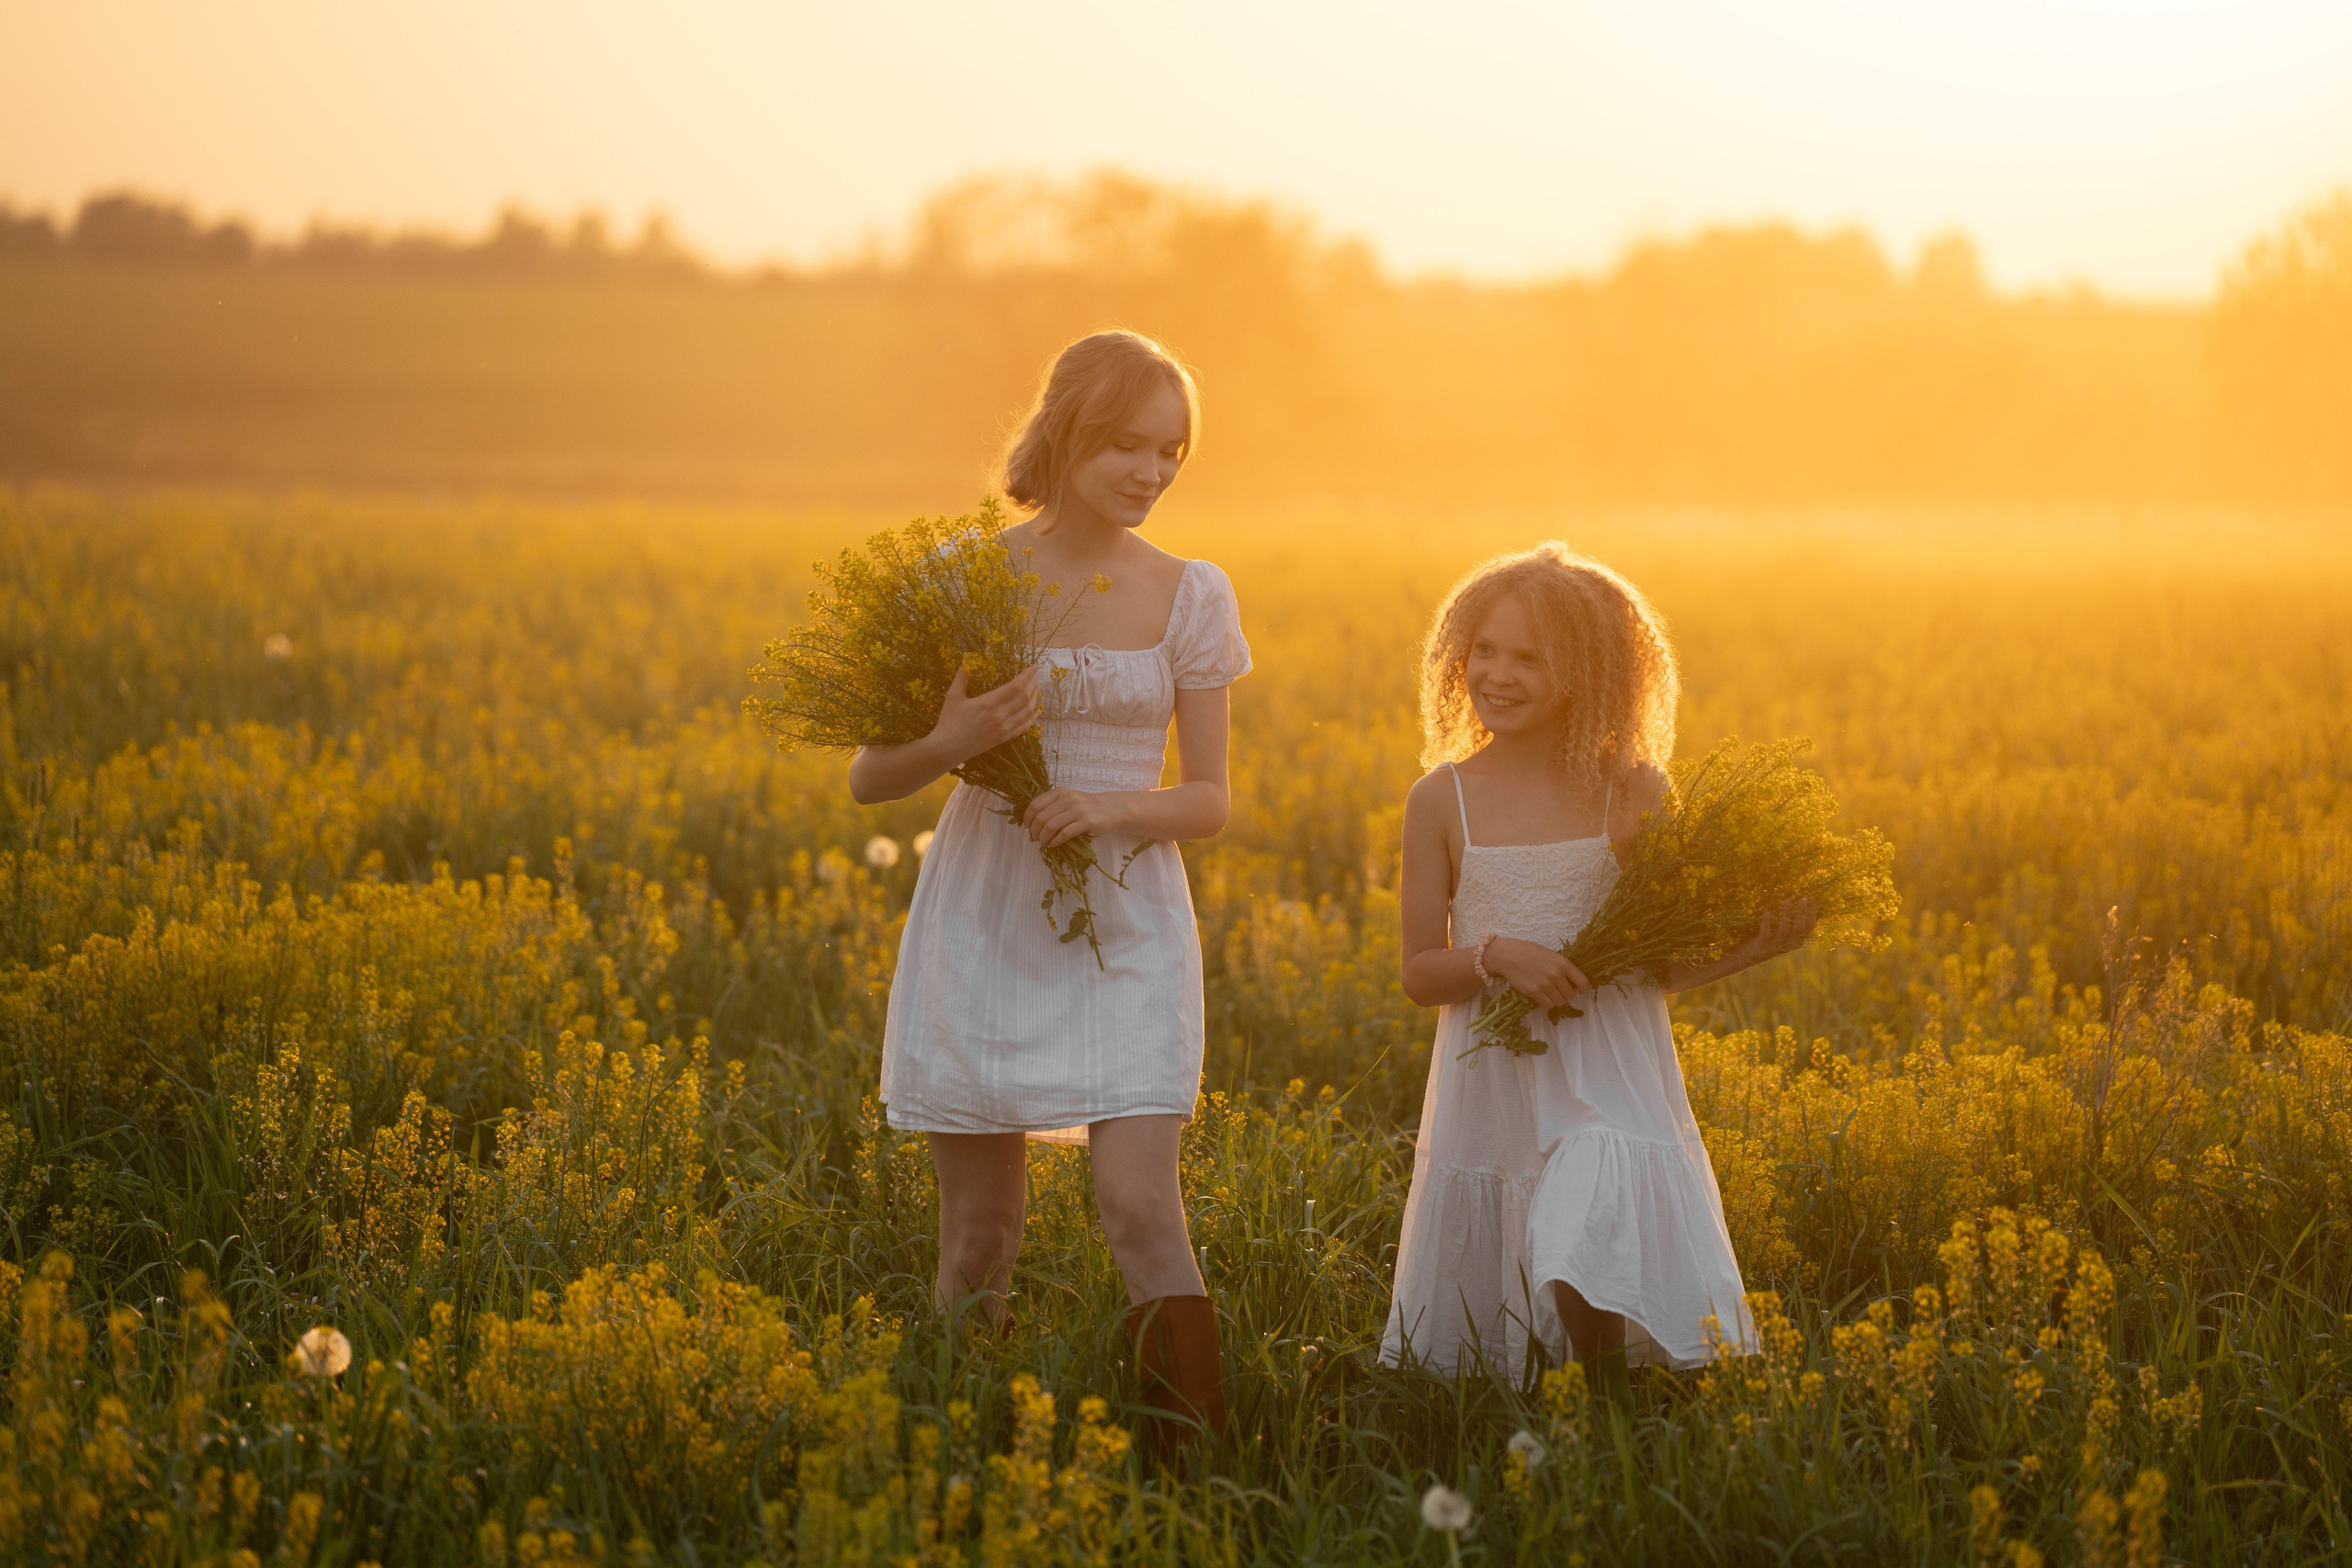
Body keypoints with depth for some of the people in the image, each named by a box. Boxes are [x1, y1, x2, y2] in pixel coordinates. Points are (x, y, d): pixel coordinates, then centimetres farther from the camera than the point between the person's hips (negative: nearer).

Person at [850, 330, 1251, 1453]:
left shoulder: (1189, 598, 1)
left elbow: (1207, 801, 4)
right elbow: (869, 779, 1)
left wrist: (1115, 805, -17)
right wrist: (952, 743, -20)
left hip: (1128, 930, 0)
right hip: (983, 924, 0)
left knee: (1139, 1201, -15)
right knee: (979, 1233, 4)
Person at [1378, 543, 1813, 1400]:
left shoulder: (1632, 791, -1)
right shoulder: (1441, 801, 0)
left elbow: (1663, 966, 6)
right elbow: (1421, 975, 3)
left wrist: (1757, 945, -11)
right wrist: (1495, 956, -17)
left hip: (1608, 1078, -2)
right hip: (1491, 1083, 2)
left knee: (1585, 1270, -26)